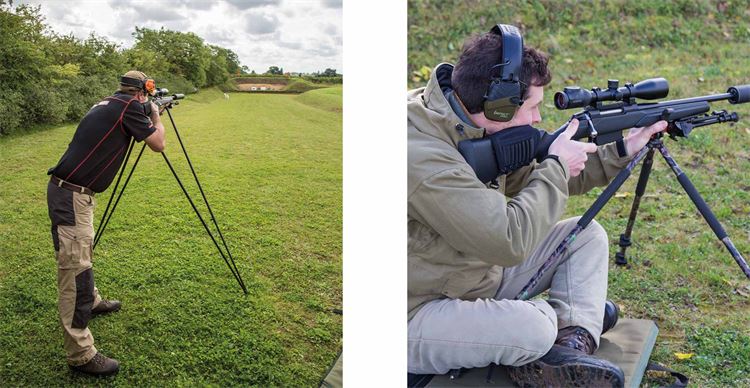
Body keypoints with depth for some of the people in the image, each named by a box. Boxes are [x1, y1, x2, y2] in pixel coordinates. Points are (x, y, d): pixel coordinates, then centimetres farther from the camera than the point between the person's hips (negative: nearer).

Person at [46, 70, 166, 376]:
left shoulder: (106, 104, 17)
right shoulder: (130, 106, -9)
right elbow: (158, 144, -3)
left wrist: (146, 116, 29)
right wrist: (156, 115, 13)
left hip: (70, 191, 10)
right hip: (72, 196, -10)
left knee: (82, 256, 27)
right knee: (75, 270, -8)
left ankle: (92, 302, 49)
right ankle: (81, 354, -3)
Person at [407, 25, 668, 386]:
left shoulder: (476, 124, -4)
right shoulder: (423, 155, -33)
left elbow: (537, 180, 9)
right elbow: (510, 241, -32)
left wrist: (621, 151, 5)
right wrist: (557, 166, -20)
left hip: (483, 271, 9)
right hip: (419, 316, -8)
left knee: (587, 235, 5)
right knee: (533, 327, -33)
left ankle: (572, 344, -6)